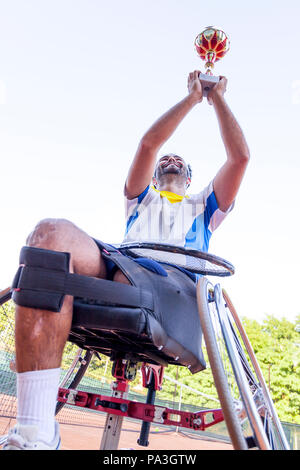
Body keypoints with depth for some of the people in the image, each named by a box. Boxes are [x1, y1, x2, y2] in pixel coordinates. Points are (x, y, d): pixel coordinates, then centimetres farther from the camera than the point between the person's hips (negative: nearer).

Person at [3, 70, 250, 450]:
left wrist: (218, 99, 34)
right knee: (51, 233, -32)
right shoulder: (141, 199, 38)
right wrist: (192, 97, 31)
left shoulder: (203, 207, 38)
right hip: (117, 269, 1)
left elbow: (240, 156, 26)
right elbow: (148, 143, 22)